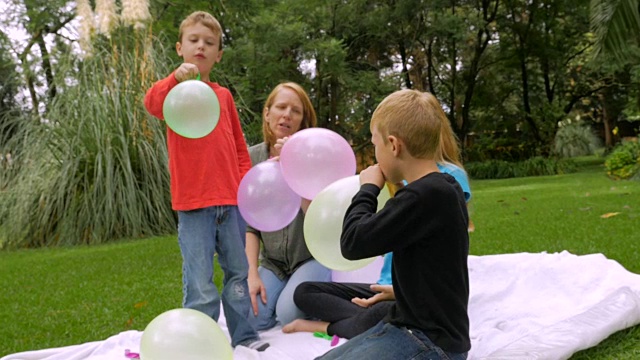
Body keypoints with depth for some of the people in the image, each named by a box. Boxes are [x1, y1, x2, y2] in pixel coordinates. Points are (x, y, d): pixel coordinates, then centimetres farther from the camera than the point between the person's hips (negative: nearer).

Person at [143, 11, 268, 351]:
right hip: (193, 201, -5)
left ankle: (243, 335, 27)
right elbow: (152, 104, -23)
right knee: (200, 283, -4)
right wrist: (177, 77, -39)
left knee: (238, 272, 14)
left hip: (230, 199, 5)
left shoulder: (223, 95, 13)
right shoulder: (176, 87, 2)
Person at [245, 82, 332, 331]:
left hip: (313, 256, -3)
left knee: (289, 313, -25)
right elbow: (249, 224, -1)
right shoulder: (252, 158, -2)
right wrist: (253, 274, -10)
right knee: (254, 318, -18)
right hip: (273, 262, 3)